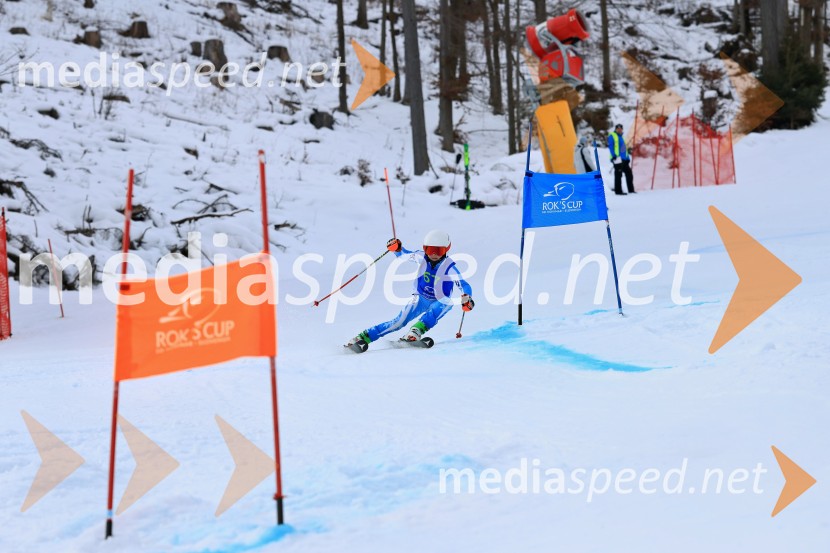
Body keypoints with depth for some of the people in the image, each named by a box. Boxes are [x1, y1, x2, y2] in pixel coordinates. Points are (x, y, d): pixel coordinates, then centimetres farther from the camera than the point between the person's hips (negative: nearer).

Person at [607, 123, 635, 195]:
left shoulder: (621, 137, 24)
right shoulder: (612, 136, 1)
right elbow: (610, 146, -9)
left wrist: (627, 157, 20)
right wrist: (614, 156, -20)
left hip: (624, 159, 8)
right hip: (618, 159, -8)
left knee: (629, 174, 10)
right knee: (618, 175, -8)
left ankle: (631, 190, 17)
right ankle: (618, 191, -6)